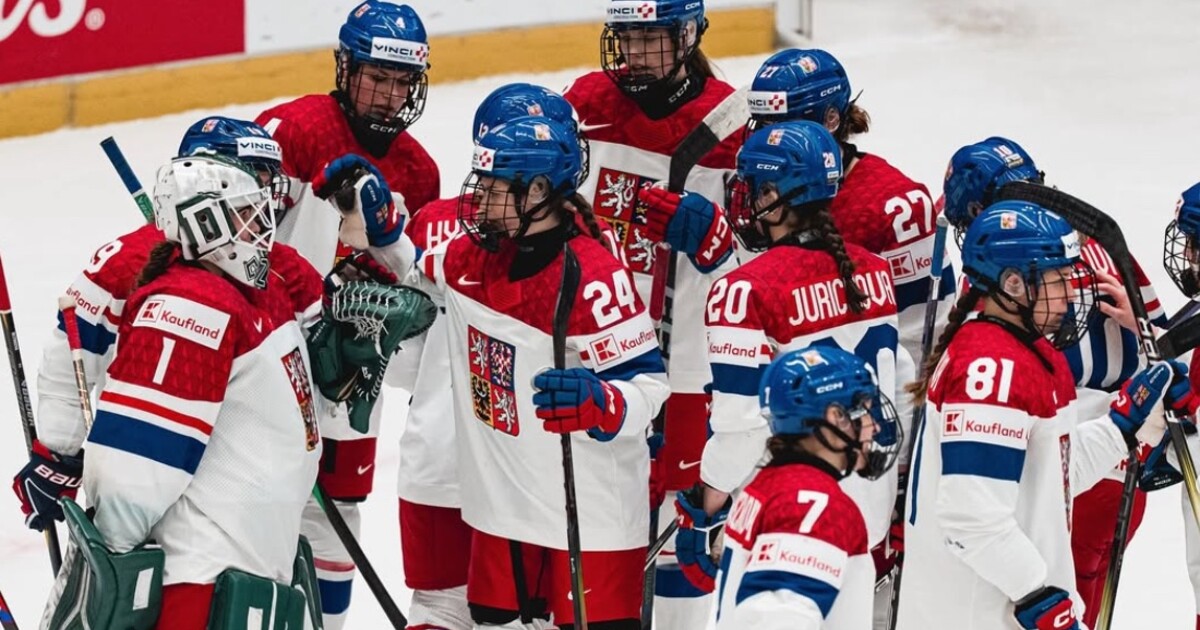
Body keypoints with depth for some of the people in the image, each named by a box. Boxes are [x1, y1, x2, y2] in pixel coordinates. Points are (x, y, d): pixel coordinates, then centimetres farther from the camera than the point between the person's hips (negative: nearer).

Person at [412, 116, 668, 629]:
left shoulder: (592, 277, -22)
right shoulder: (472, 255, 1)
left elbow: (645, 384, -21)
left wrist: (595, 402, -41)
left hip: (590, 505, -8)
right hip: (502, 497, 8)